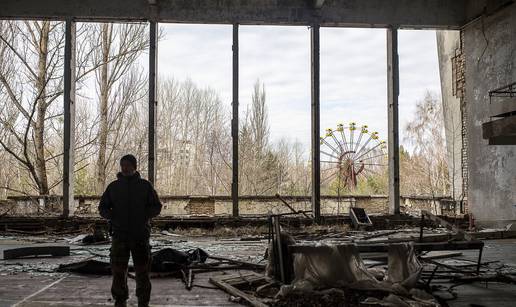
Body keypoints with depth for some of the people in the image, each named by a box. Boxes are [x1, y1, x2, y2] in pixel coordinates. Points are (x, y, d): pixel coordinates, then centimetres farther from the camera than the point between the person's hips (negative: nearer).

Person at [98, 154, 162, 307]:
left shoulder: (145, 185, 4)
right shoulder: (113, 186, 7)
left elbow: (156, 207, 5)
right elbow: (102, 207, 11)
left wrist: (144, 215, -14)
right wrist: (111, 216, -11)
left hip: (140, 235, -1)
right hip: (119, 235, 1)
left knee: (142, 271, 4)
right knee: (118, 271, 2)